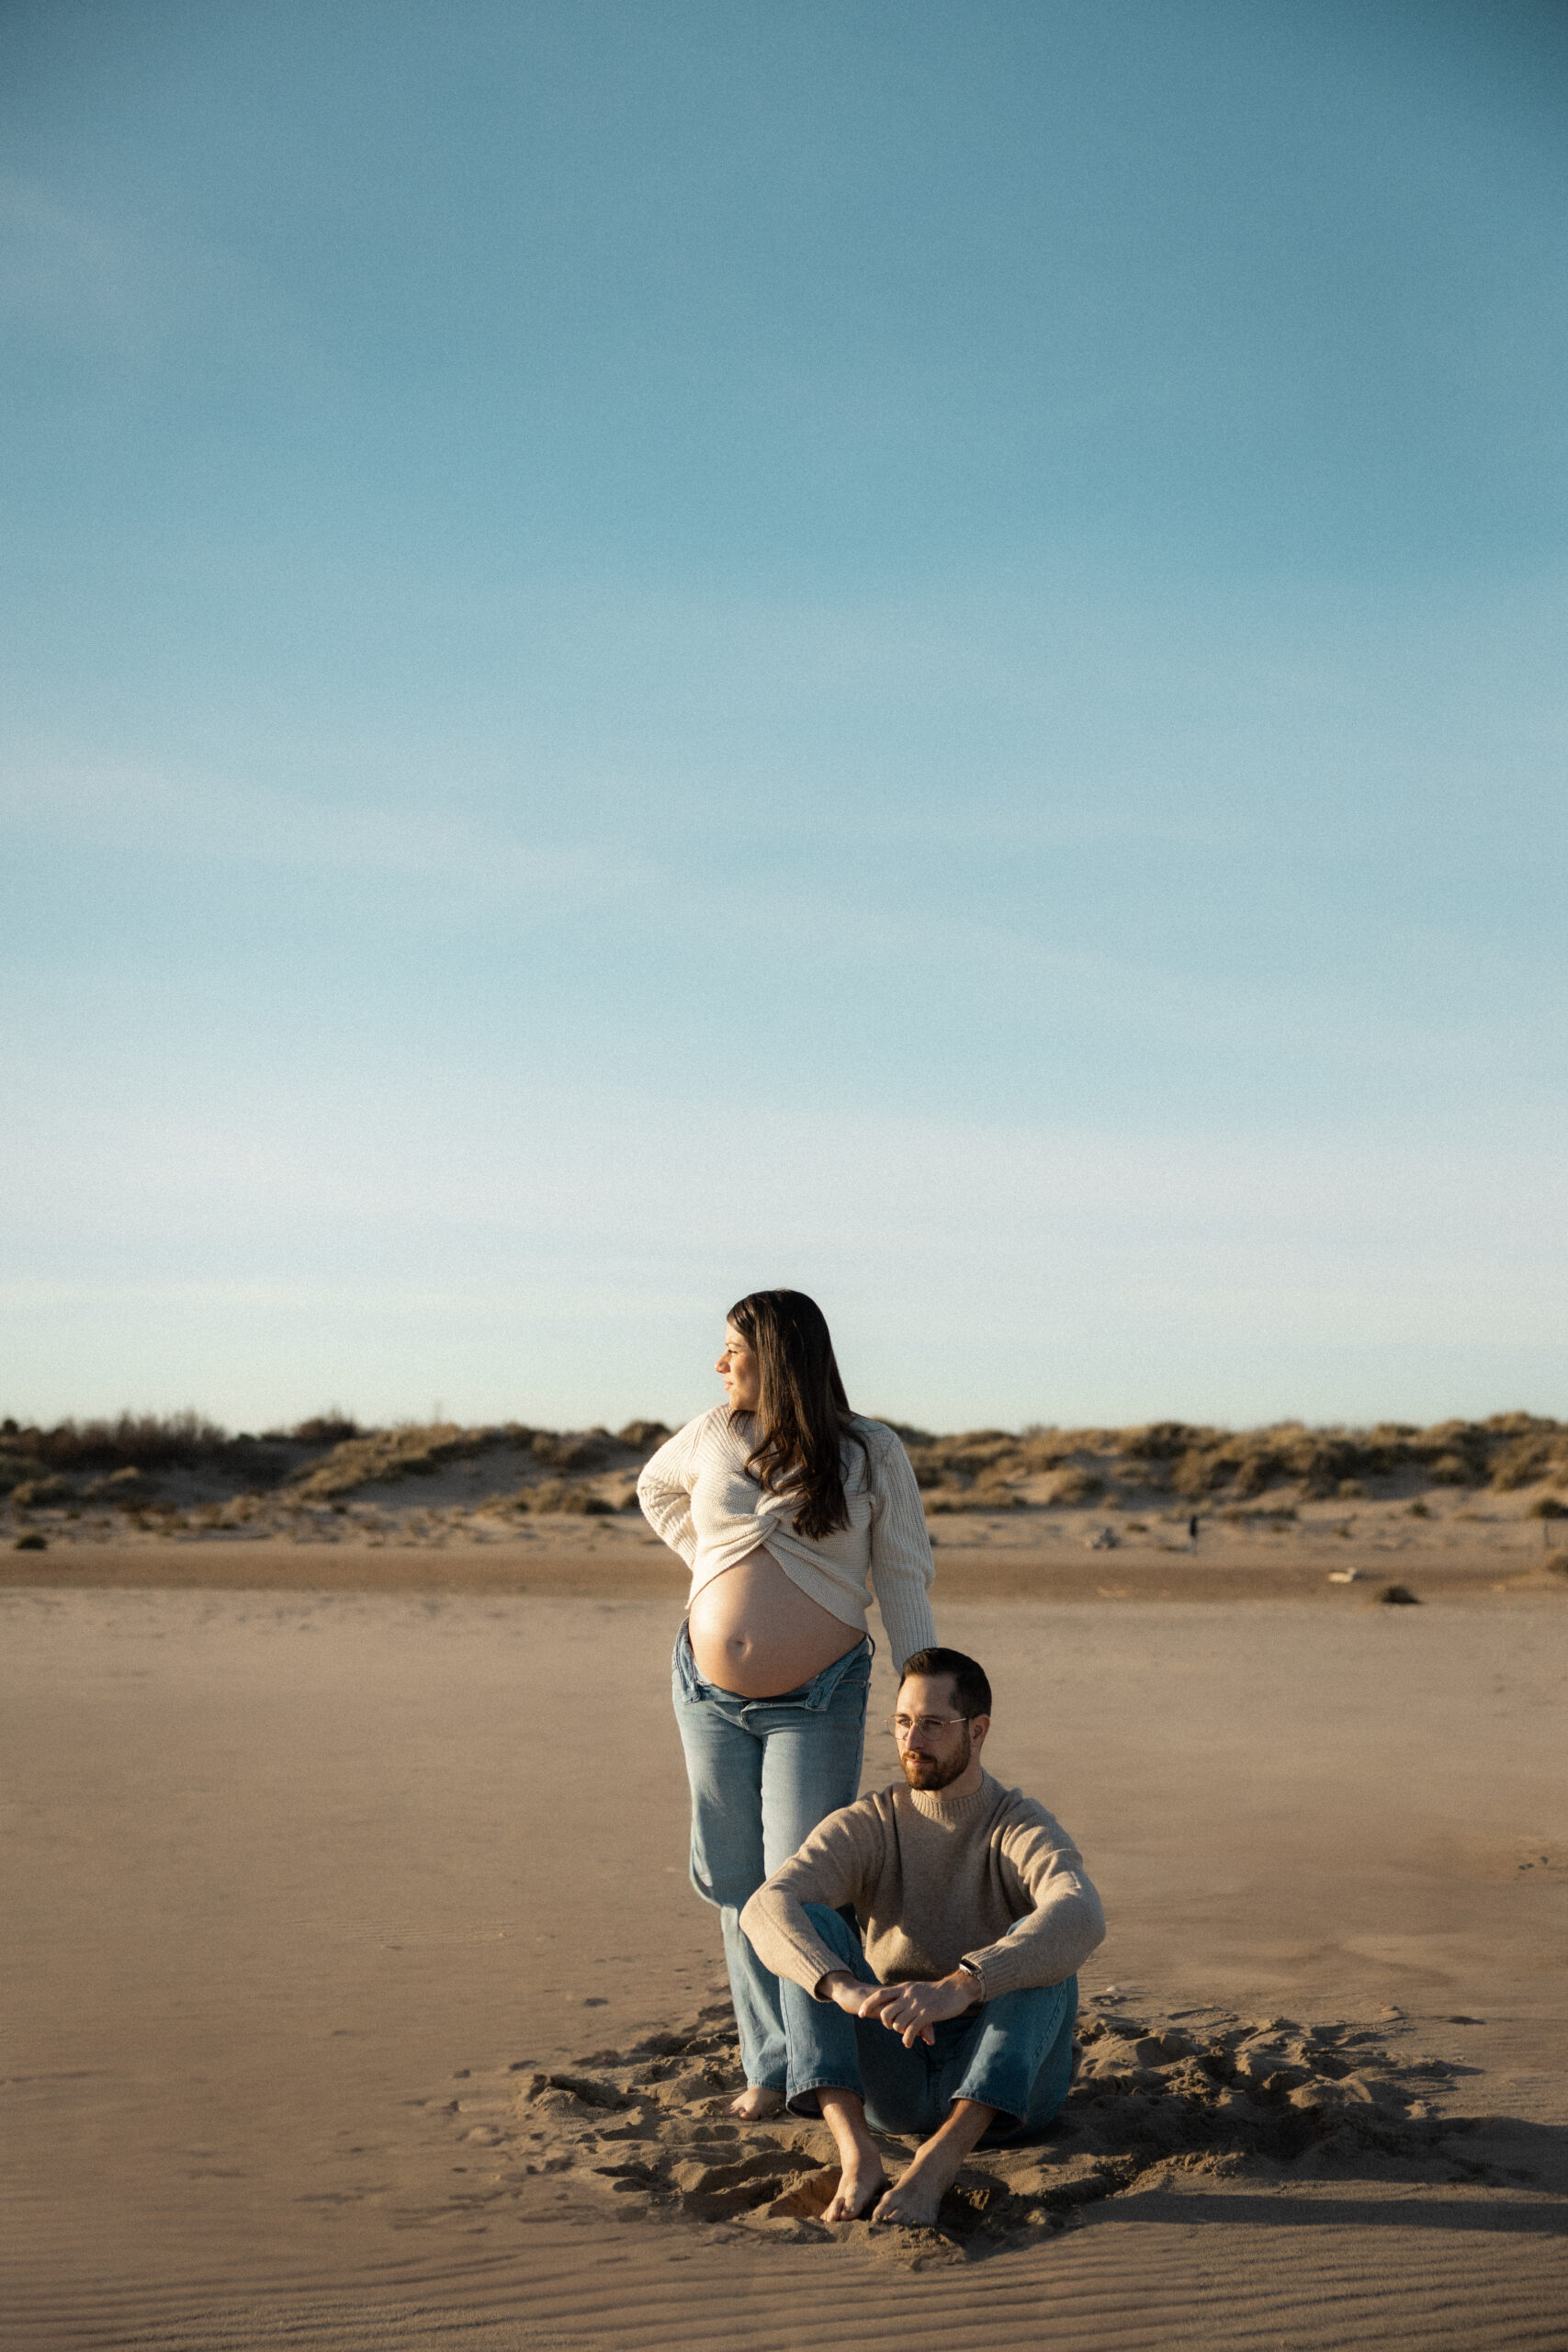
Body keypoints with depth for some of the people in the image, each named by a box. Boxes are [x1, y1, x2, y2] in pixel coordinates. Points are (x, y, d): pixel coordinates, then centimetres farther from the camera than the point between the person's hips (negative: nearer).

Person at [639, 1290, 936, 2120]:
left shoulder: (871, 1453, -6)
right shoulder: (713, 1435, 2)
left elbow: (902, 1577, -3)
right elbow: (654, 1488, 24)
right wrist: (709, 1565, 11)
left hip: (816, 1700, -4)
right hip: (708, 1692, 4)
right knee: (737, 1883, 8)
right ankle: (770, 2064, 20)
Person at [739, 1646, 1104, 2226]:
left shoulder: (1024, 1831, -11)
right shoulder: (864, 1826, -2)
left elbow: (1081, 1918, -36)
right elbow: (766, 1909, -22)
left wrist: (958, 1988, -51)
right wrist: (843, 1987, -44)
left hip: (1005, 2085, -2)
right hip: (891, 2080, 2)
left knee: (1038, 1945, -30)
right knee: (808, 1927, -20)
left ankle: (937, 2160, -43)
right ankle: (858, 2155, -36)